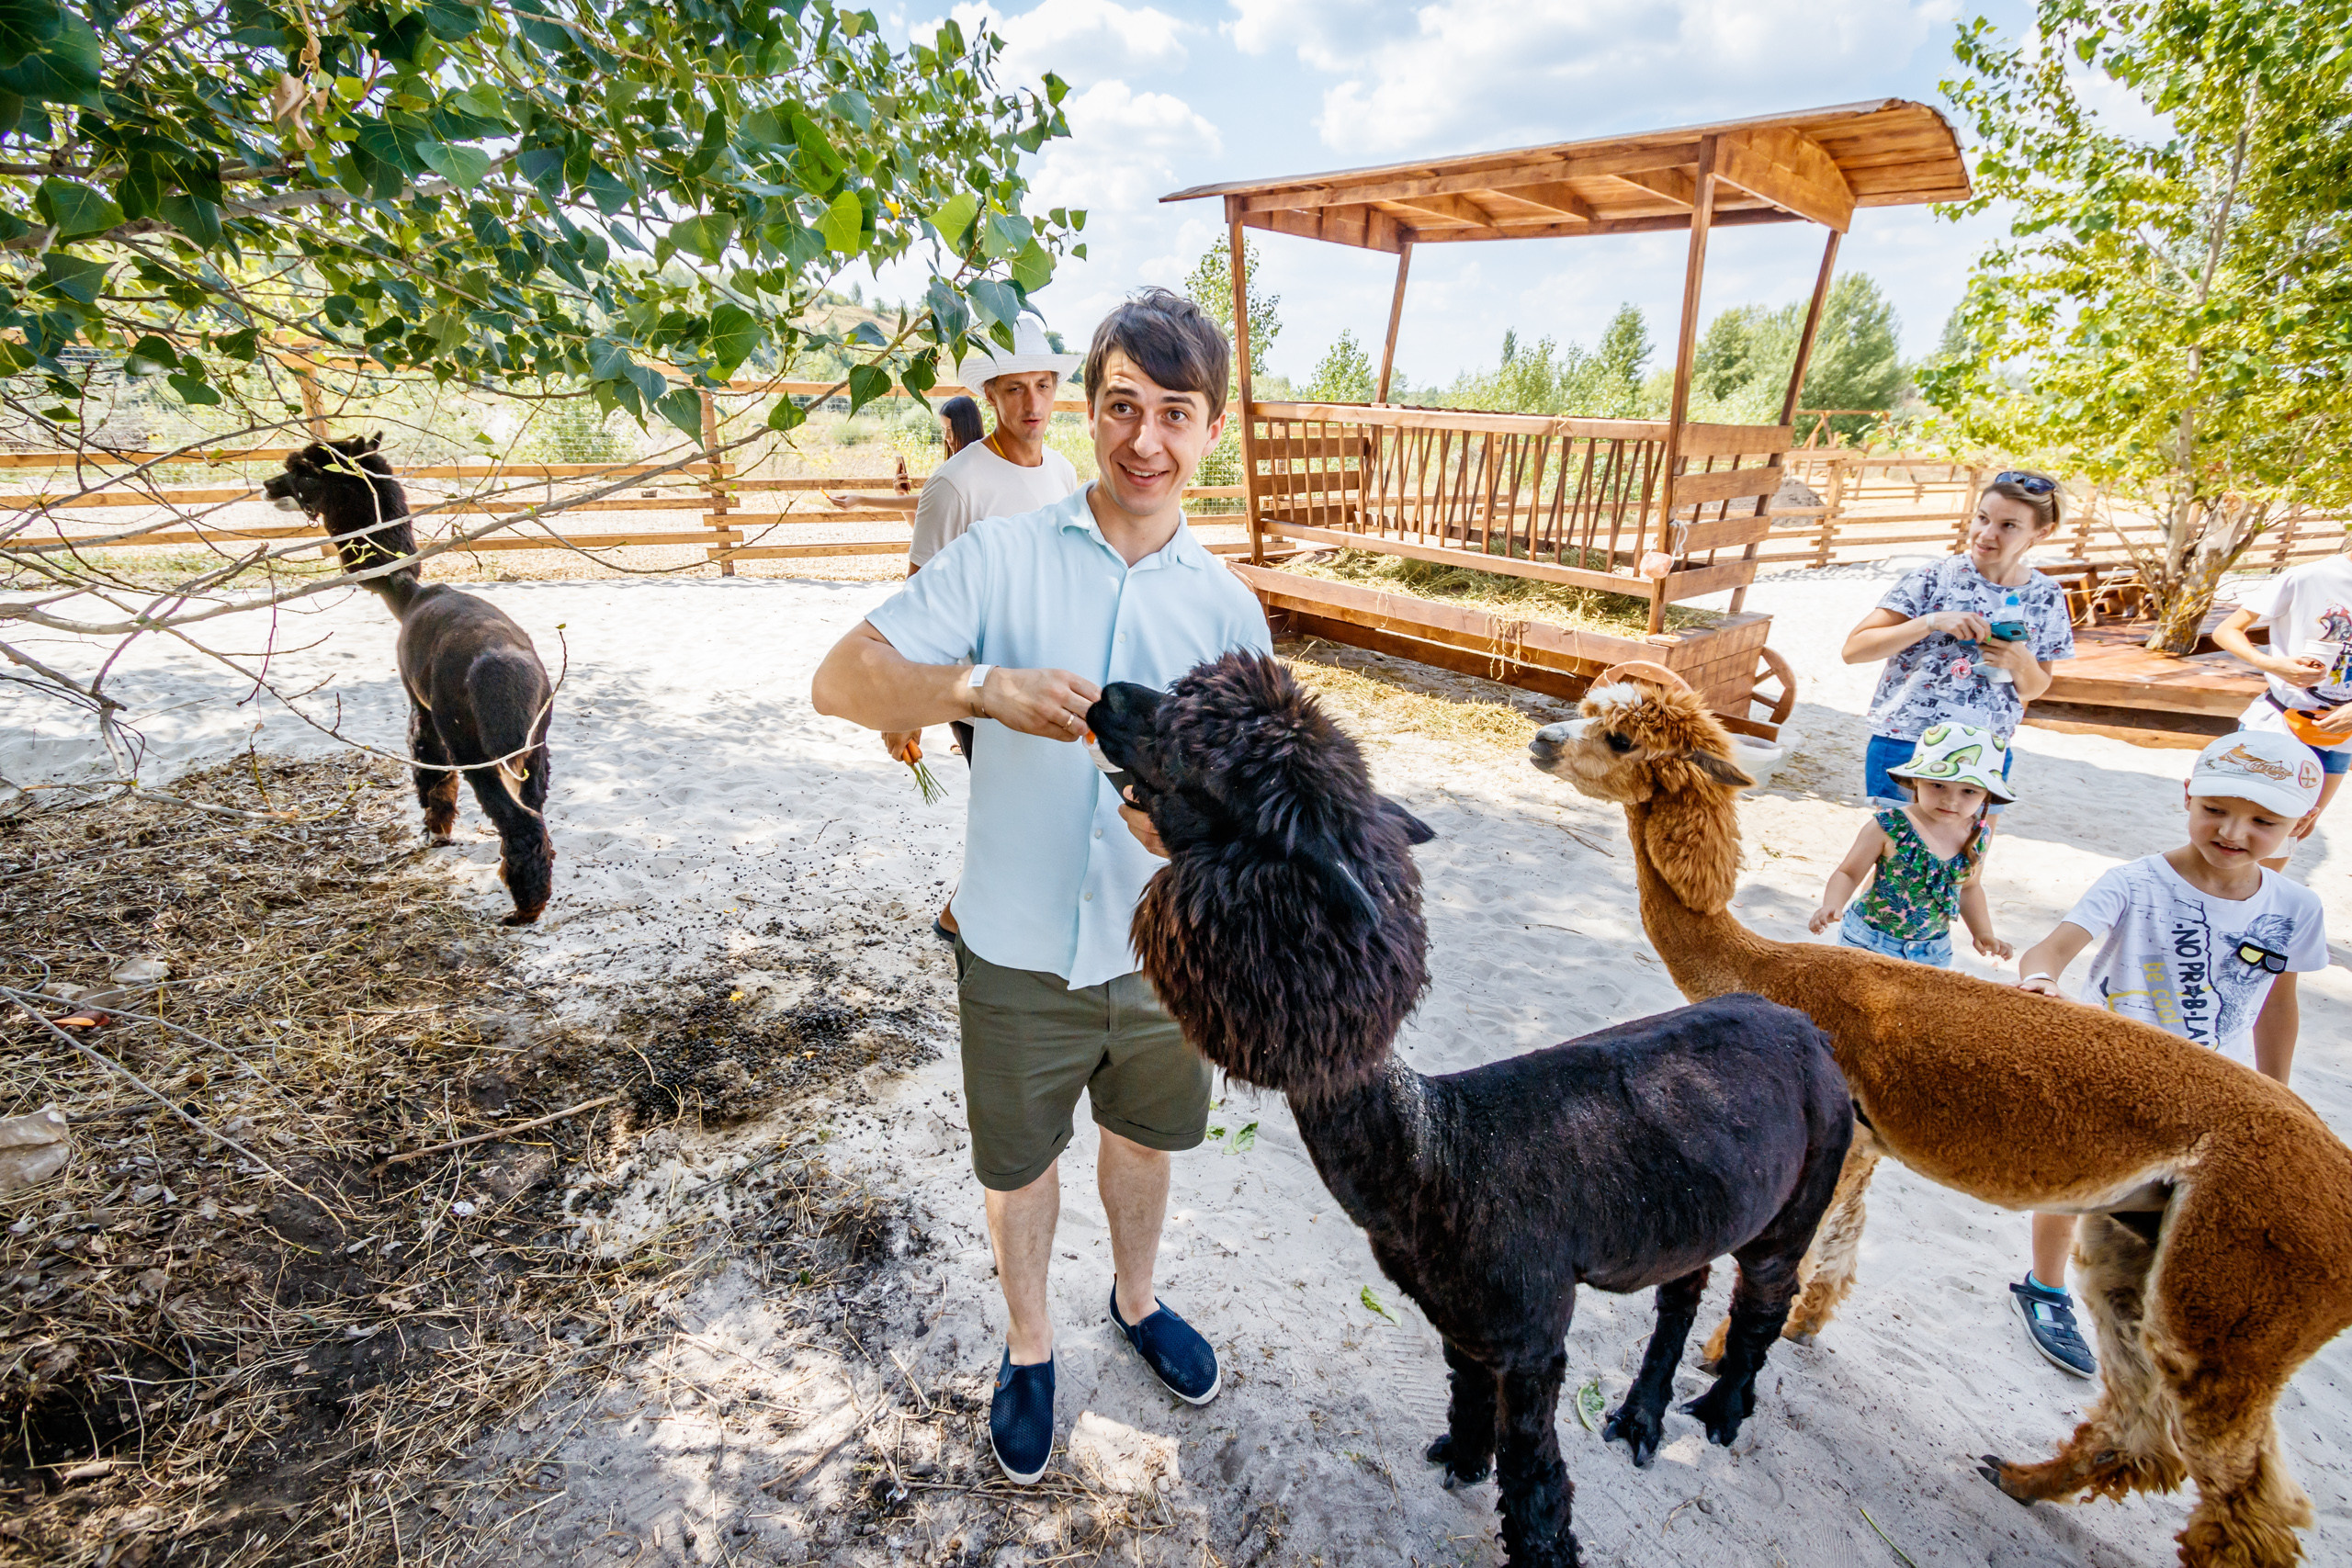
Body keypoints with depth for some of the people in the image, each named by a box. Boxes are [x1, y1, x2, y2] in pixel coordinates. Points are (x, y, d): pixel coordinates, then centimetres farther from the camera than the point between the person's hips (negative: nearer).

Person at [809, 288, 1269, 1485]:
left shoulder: (1228, 609, -3)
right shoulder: (1003, 556, -11)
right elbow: (841, 681, -17)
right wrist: (985, 686, -36)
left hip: (1162, 951, 3)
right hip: (1020, 958, -2)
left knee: (1145, 1140, 25)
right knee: (1020, 1167, 20)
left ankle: (1136, 1298, 57)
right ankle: (1029, 1345, 50)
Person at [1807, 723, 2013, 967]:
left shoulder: (1976, 837, -3)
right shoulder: (1887, 828, -19)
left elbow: (1969, 887, 15)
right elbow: (1848, 874, -12)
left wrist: (1984, 933, 9)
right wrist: (1831, 906, -29)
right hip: (1869, 941, -4)